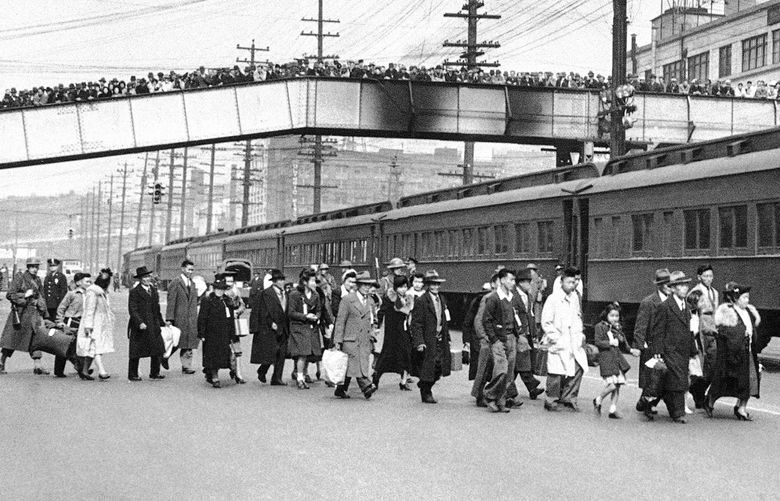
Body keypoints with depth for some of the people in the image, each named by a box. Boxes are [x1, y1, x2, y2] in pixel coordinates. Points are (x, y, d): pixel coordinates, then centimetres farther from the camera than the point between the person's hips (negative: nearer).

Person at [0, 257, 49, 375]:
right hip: (21, 312, -5)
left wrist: (45, 314, 14)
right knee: (12, 339, 2)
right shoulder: (20, 278, -6)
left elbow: (41, 298, 20)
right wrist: (24, 295, -16)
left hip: (34, 313, 5)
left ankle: (37, 364, -6)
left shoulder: (38, 280, 12)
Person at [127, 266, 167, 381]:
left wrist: (161, 322, 18)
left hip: (154, 326, 6)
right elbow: (132, 310, -15)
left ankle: (154, 373, 15)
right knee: (136, 352, 3)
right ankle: (132, 375, 14)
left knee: (157, 350, 3)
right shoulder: (134, 292, -9)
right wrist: (140, 323, -25)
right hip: (139, 326, -6)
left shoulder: (154, 290, 12)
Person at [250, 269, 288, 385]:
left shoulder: (285, 294, 14)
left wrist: (286, 327, 12)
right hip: (270, 328, -7)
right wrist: (271, 323, -19)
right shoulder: (266, 293, -8)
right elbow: (265, 311, -13)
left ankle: (276, 379, 8)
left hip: (283, 329, 7)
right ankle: (262, 371, 16)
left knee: (281, 353, 3)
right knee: (272, 351, -9)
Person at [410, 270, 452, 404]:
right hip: (427, 341, -7)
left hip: (440, 341, 7)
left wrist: (447, 338, 14)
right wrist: (419, 342, -21)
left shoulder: (442, 300, 12)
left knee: (440, 367, 4)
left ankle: (424, 386, 29)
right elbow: (416, 324, -13)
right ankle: (426, 394, 17)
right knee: (428, 367, 0)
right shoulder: (421, 301, -11)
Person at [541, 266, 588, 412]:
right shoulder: (553, 299, -9)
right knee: (556, 373, -5)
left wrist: (579, 334, 10)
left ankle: (569, 399, 12)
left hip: (574, 343, 6)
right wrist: (556, 338, -14)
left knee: (578, 368, -1)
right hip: (558, 344, -6)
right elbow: (546, 323, -9)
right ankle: (551, 400, 10)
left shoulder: (575, 297, 10)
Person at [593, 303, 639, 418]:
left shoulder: (618, 328, 16)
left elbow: (623, 346, 17)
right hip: (606, 358, -7)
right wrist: (610, 342, -17)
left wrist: (631, 350, 1)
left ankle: (613, 410, 12)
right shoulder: (600, 326, -3)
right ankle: (598, 400, 10)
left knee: (618, 386, 4)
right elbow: (597, 342, -11)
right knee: (612, 385, -15)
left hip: (618, 358, 7)